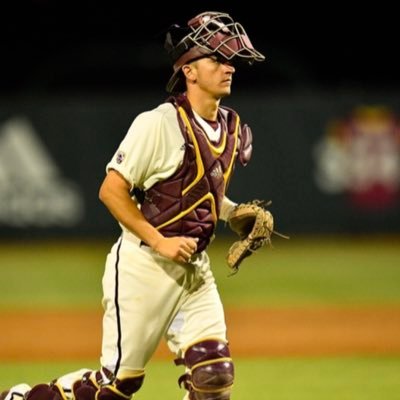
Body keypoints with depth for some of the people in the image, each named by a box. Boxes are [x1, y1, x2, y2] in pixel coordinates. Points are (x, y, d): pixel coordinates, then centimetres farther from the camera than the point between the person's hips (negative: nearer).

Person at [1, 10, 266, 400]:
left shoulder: (232, 128, 7)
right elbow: (111, 191, -16)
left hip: (194, 267, 6)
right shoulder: (158, 124, -16)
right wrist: (159, 242, -19)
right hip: (143, 265, -6)